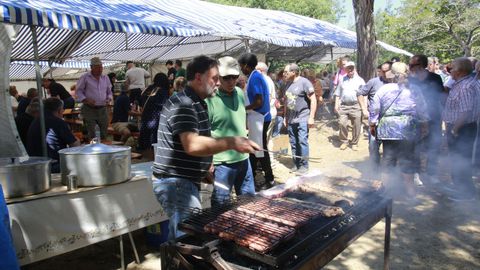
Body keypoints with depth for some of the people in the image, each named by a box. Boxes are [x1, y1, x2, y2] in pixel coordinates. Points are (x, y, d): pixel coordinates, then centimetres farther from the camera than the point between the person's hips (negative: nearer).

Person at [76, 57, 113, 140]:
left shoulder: (105, 78, 11)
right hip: (89, 109, -4)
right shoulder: (85, 77, -3)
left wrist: (109, 99, -2)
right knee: (91, 133, -2)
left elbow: (109, 91, 19)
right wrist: (86, 100, -15)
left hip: (103, 109, 4)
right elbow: (79, 91, 0)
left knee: (104, 132, 8)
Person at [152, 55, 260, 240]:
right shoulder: (182, 105, -19)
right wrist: (231, 143, -32)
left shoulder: (196, 103, 15)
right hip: (175, 183, -10)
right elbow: (192, 145, -34)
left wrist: (206, 167, 17)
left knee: (181, 235, 18)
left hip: (186, 181, 10)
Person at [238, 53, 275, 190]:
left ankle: (269, 180, 10)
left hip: (259, 118, -10)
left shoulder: (255, 78, -17)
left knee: (260, 150, -1)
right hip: (256, 118, 10)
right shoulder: (256, 76, 13)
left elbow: (259, 102, -23)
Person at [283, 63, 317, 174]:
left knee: (302, 142, -6)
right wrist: (285, 117, 17)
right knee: (293, 143, 10)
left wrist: (311, 117, -14)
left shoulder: (304, 82, -7)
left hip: (302, 118, -7)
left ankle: (304, 166, 3)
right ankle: (296, 164, 20)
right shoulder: (288, 84, 13)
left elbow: (313, 100, -9)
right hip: (291, 119, 7)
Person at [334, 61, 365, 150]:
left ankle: (354, 143, 15)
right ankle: (344, 142, 7)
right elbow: (337, 94, 17)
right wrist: (336, 105, 7)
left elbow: (363, 95, 4)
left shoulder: (360, 80, 8)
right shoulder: (342, 80, 16)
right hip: (343, 106, 1)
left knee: (357, 126, 1)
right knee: (342, 123, -10)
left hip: (355, 106, -1)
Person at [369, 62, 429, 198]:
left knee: (388, 157, 11)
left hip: (387, 129, 1)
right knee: (407, 159, 5)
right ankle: (409, 188, 10)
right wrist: (424, 126, 17)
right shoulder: (415, 91, 0)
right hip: (408, 130, -1)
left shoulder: (384, 89, -1)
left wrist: (372, 125, 12)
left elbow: (374, 109, 1)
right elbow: (423, 112, 4)